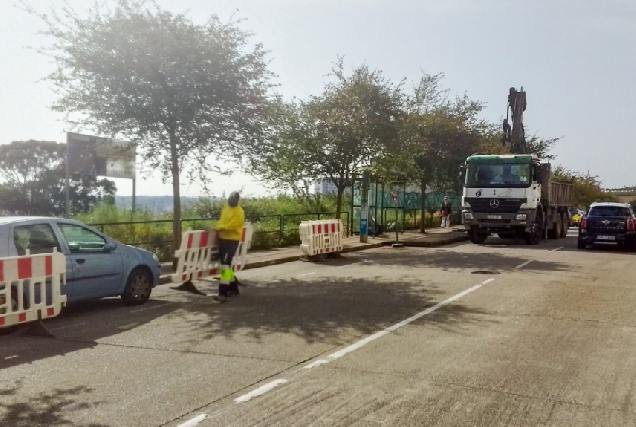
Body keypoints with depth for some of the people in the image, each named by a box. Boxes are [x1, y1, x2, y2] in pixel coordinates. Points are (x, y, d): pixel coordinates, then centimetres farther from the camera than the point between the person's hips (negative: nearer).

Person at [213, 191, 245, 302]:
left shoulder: (239, 212, -15)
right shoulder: (225, 207, 11)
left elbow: (230, 226, -20)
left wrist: (217, 228, -17)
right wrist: (218, 228, 7)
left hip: (232, 240, -9)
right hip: (222, 238, 9)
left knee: (225, 264, -15)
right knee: (226, 264, 14)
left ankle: (223, 293, -17)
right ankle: (233, 289, 27)